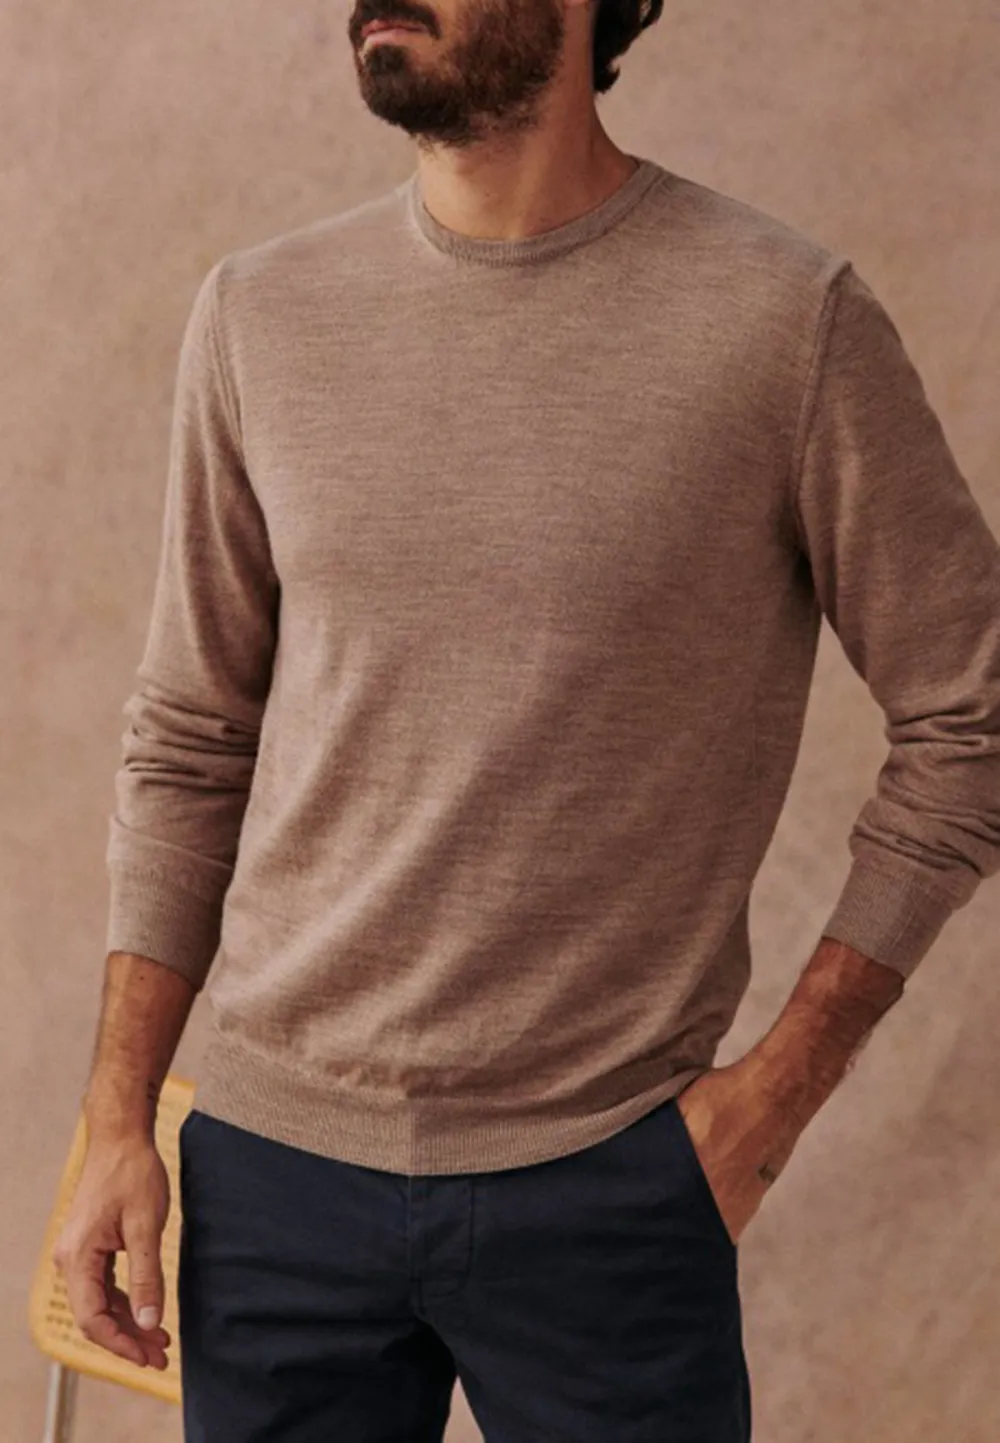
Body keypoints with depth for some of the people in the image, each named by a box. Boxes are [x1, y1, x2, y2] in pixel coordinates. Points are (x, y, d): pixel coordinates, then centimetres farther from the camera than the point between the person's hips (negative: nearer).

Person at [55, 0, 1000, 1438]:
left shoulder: (788, 320, -10)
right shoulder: (259, 315, 1)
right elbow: (188, 750, 6)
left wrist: (782, 1086, -5)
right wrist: (118, 1122, 4)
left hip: (606, 1185, -2)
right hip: (277, 1161, 3)